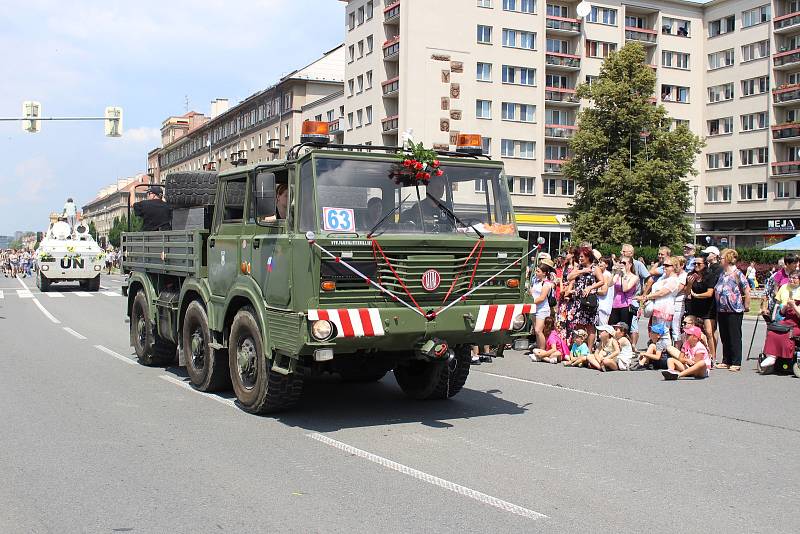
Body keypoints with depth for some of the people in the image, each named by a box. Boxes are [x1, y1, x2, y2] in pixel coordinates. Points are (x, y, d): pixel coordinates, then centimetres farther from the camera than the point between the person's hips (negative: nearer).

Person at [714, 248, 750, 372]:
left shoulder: (737, 274, -11)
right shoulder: (722, 274, 12)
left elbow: (747, 290, -10)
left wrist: (746, 306, -7)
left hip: (734, 310, -8)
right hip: (721, 310, 8)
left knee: (735, 337, -2)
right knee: (724, 337, 12)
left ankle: (736, 363, 4)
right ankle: (726, 361, 21)